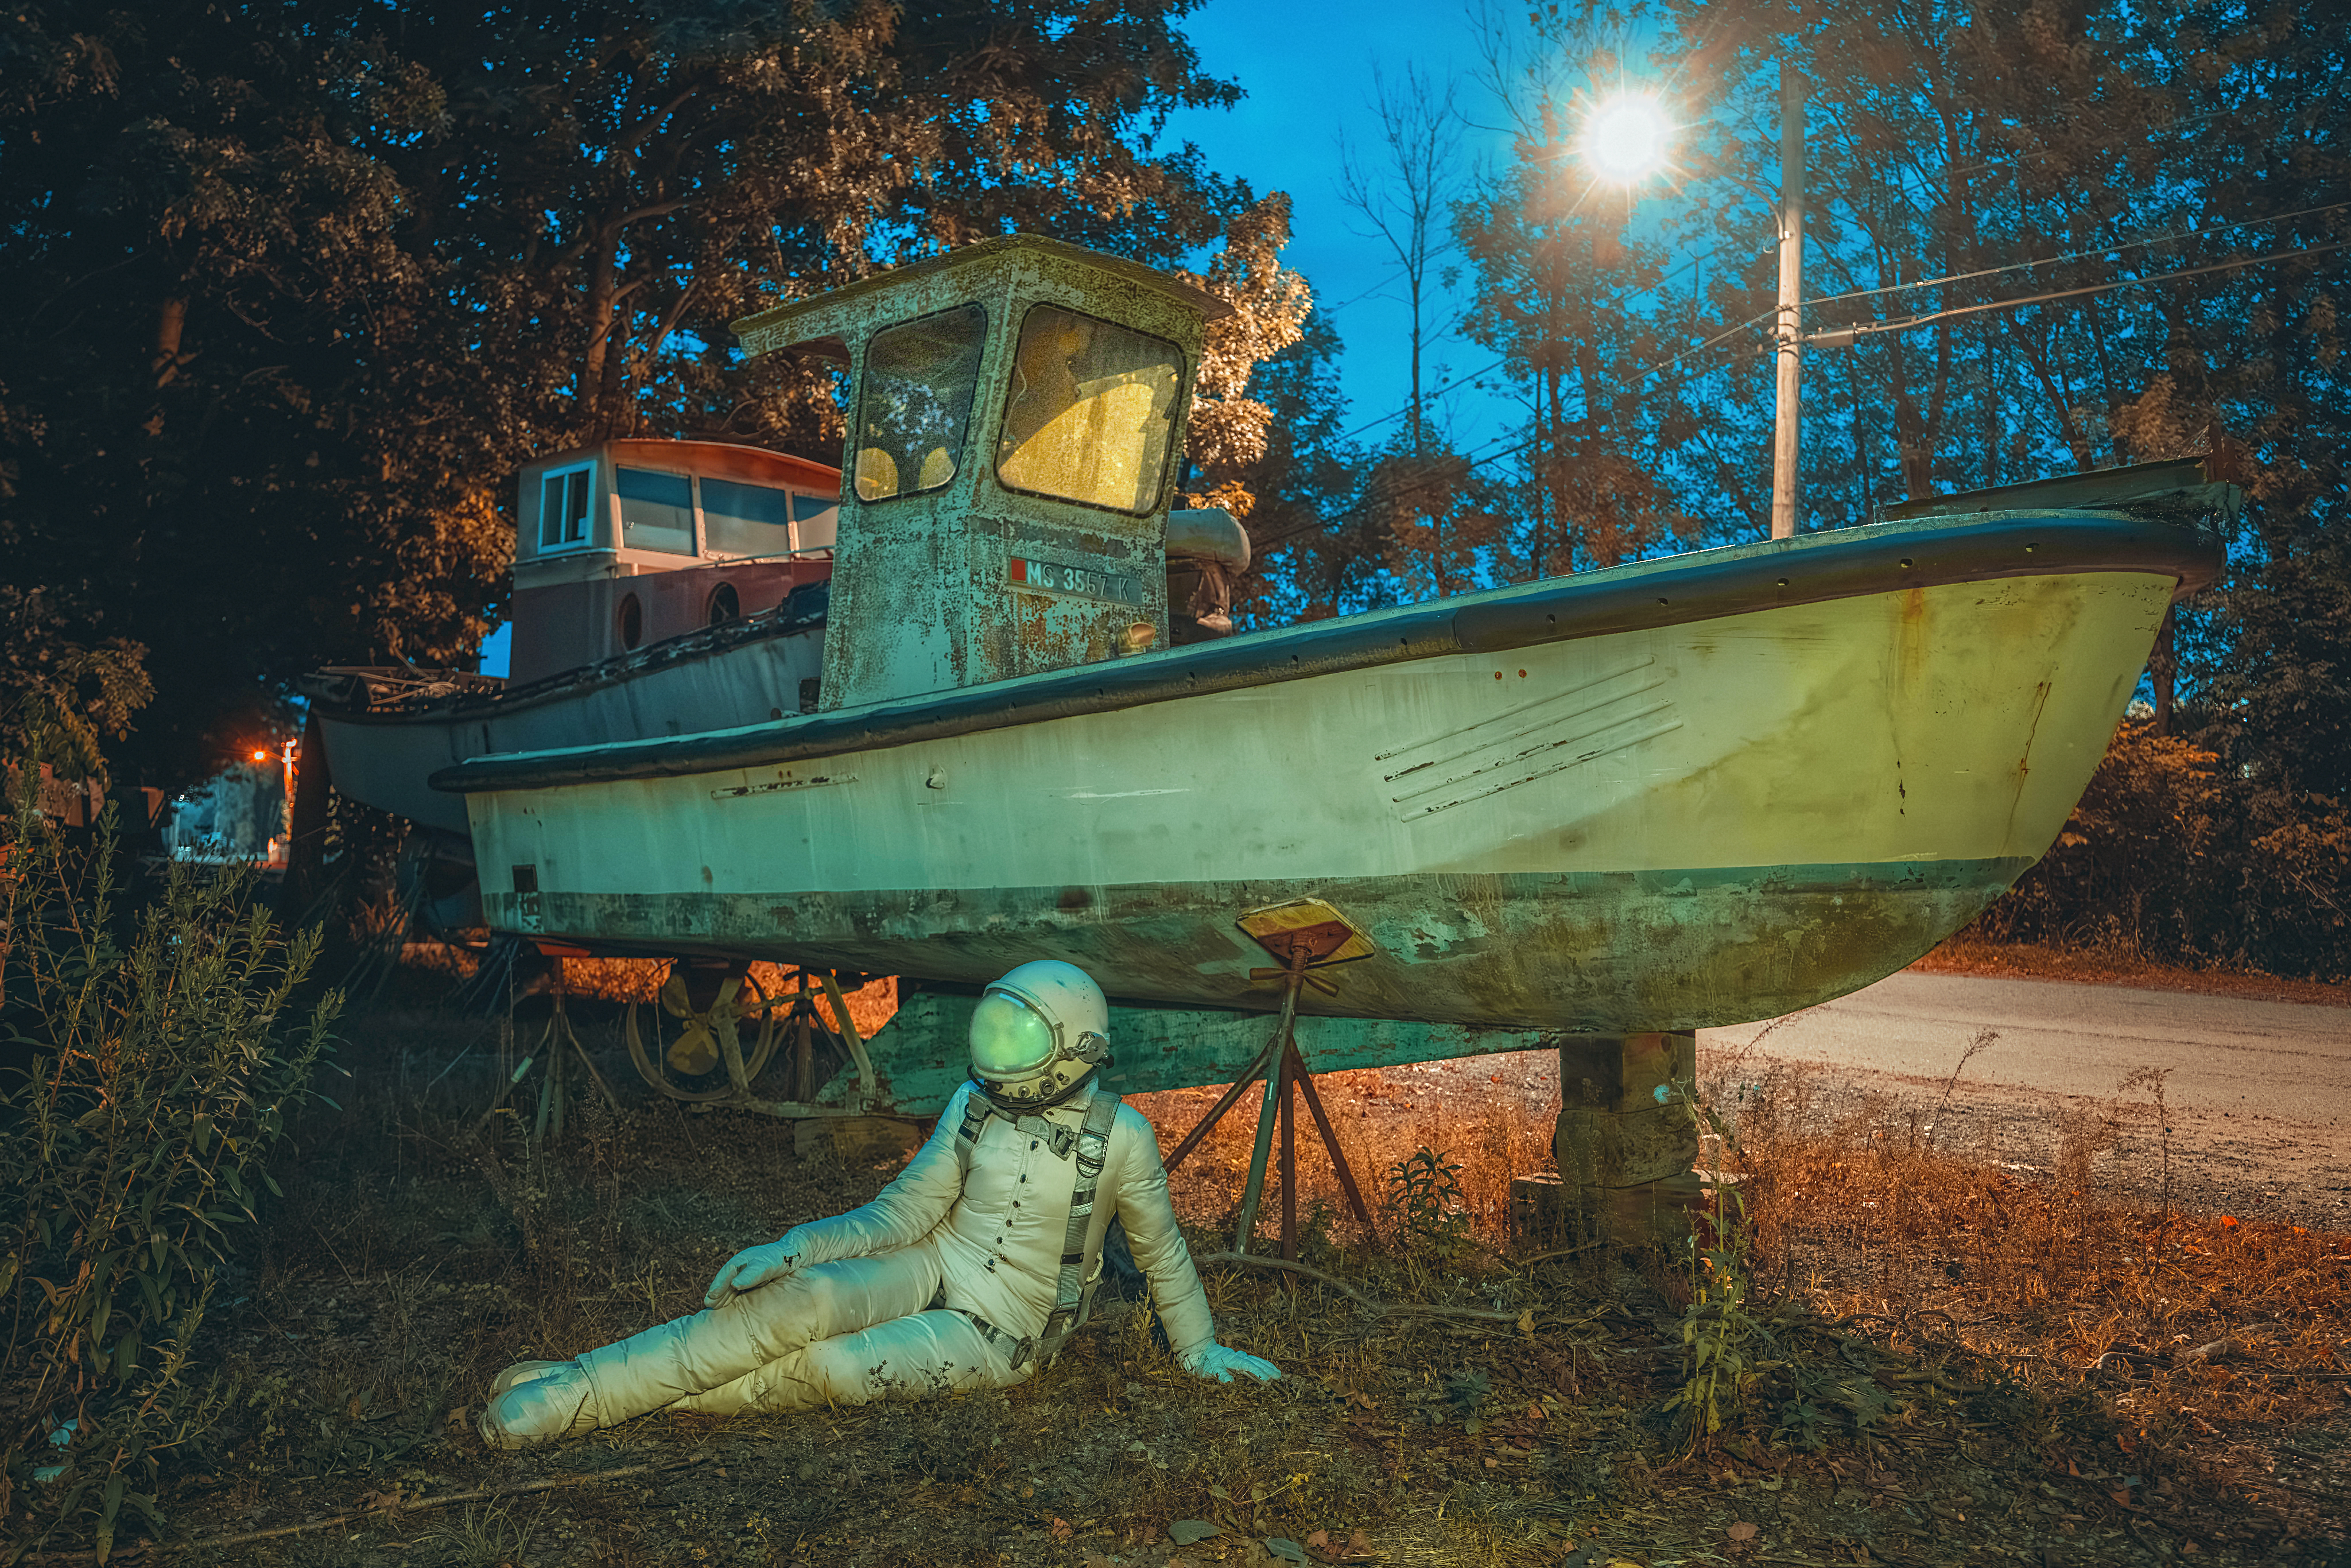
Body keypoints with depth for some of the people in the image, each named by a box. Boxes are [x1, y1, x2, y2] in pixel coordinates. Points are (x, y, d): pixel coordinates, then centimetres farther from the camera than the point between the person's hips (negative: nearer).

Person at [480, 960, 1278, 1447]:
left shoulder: (1120, 1138, -13)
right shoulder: (973, 1107, -1)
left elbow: (1162, 1251, 2)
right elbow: (901, 1213, 1)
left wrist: (1200, 1350, 11)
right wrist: (790, 1249, -11)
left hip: (996, 1334, -3)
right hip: (929, 1266, 3)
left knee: (831, 1368, -29)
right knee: (804, 1301, -28)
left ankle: (640, 1397, -19)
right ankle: (575, 1388, -29)